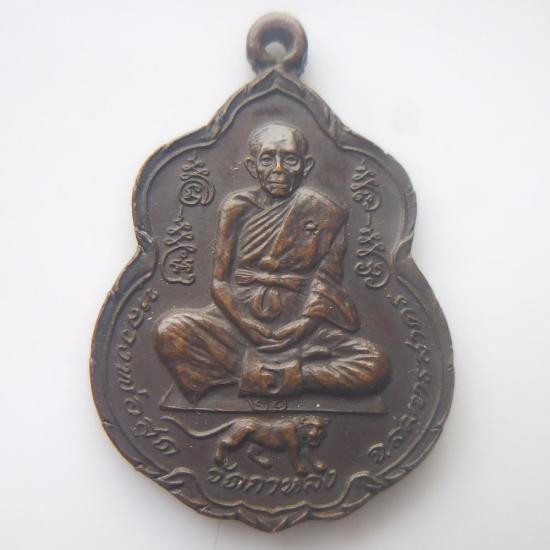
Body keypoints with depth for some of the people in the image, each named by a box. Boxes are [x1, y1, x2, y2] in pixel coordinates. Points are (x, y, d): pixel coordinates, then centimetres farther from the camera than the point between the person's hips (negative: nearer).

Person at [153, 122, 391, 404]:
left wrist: (295, 331, -15)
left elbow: (326, 289, -1)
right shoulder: (237, 207, 4)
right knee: (168, 330, -26)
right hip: (239, 322, 0)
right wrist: (252, 328, -13)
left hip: (299, 328, 1)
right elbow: (220, 282, 1)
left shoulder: (324, 212, 3)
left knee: (376, 367, -23)